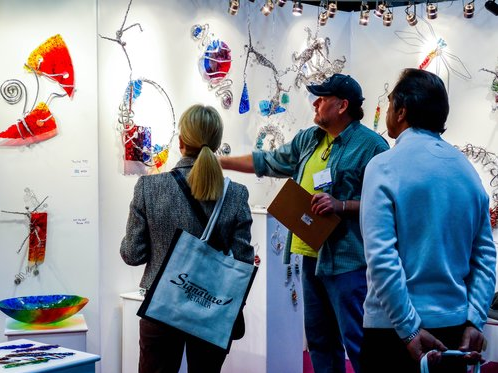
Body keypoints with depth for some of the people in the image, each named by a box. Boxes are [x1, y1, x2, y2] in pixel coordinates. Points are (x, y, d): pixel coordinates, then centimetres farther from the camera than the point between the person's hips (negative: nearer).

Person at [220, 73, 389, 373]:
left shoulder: (371, 145, -10)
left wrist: (341, 205, -23)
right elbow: (268, 163, 23)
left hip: (347, 259, -8)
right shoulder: (309, 139, 14)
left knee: (356, 341, -7)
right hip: (312, 255, 8)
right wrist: (220, 161, 23)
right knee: (319, 338, 16)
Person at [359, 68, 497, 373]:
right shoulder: (467, 168, 6)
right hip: (456, 328, 5)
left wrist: (410, 330, -16)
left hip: (394, 327, -5)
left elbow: (381, 258, -19)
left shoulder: (385, 166, -12)